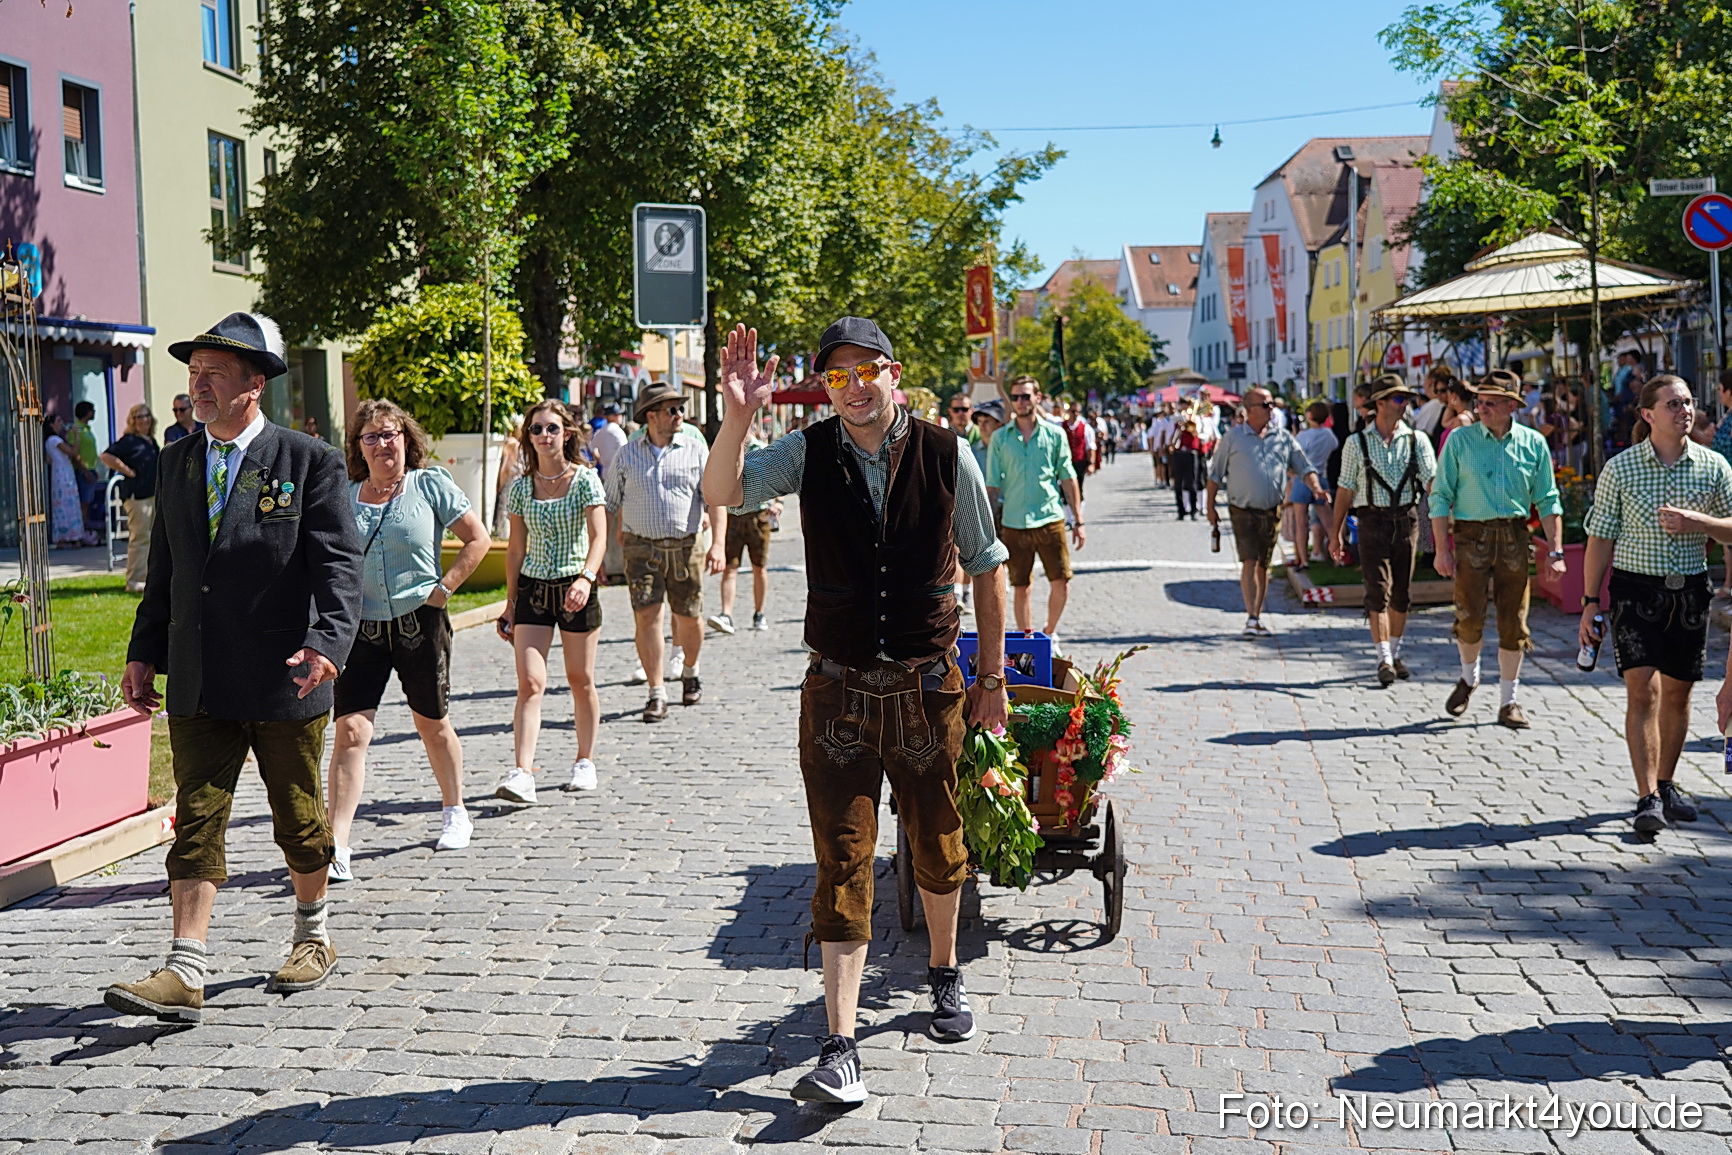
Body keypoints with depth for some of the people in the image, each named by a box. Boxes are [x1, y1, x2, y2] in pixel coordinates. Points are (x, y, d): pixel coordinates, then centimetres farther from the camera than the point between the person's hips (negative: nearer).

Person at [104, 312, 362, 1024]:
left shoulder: (310, 463, -6)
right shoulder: (175, 462, 10)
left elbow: (338, 565, -11)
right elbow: (164, 570, 16)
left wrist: (328, 642, -26)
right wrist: (144, 652, 11)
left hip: (284, 681, -4)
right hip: (197, 684, 4)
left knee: (298, 817, 11)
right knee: (196, 819, -1)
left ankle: (313, 937, 31)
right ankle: (185, 973, -2)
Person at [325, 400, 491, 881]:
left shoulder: (430, 485, -1)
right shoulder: (343, 497, 7)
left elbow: (478, 539, 1)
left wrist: (444, 587, -6)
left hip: (420, 623, -1)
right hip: (361, 627, 2)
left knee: (432, 724, 13)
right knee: (350, 730, -9)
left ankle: (454, 812, 36)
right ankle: (336, 847, -10)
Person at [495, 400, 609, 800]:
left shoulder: (586, 480, -5)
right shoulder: (521, 487, 4)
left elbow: (598, 537, -15)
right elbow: (515, 548, 10)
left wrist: (585, 579, -32)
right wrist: (510, 602, 10)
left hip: (576, 587, -2)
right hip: (532, 588, 2)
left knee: (581, 680, 9)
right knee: (530, 683, -9)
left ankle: (585, 761, 26)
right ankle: (523, 773, -15)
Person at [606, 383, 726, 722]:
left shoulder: (696, 450, 5)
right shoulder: (626, 456, 6)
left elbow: (716, 499, -1)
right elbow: (611, 505, 12)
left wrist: (718, 544, -13)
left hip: (685, 546, 0)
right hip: (641, 546, 0)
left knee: (689, 617, 7)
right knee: (646, 615, -9)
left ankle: (690, 671, 36)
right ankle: (656, 694, -3)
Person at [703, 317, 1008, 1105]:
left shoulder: (946, 455, -5)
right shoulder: (808, 454, -4)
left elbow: (984, 566, 3)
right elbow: (721, 494, -17)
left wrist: (992, 676, 5)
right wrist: (738, 417, -34)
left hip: (927, 686, 1)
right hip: (837, 690, 0)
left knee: (937, 847, 17)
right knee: (843, 863, -2)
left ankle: (944, 975, 44)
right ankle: (840, 1052, -1)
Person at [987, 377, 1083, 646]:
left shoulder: (1054, 435, 5)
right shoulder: (1000, 439, 5)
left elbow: (1068, 479, 7)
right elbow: (992, 485, 6)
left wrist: (1078, 520, 4)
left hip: (1051, 520, 0)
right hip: (1014, 523, 0)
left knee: (1061, 583, -2)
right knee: (1021, 587, 5)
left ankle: (1049, 634, 21)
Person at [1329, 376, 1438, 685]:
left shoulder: (1417, 440, 5)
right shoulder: (1357, 443, 2)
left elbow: (1432, 481, -4)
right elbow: (1345, 489, 5)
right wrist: (1336, 532, 4)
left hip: (1407, 519, 2)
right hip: (1373, 520, -2)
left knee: (1401, 592, 9)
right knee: (1378, 591, -9)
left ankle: (1395, 654, 22)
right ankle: (1384, 660, -10)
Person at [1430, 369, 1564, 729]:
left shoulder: (1533, 443, 4)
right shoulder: (1460, 440, -1)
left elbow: (1548, 501, 8)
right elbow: (1440, 496, 1)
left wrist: (1555, 551, 1)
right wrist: (1442, 548, -6)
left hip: (1515, 537, 1)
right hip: (1471, 536, -1)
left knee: (1513, 622, 3)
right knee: (1469, 616, -5)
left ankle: (1508, 701, 15)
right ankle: (1469, 676, 25)